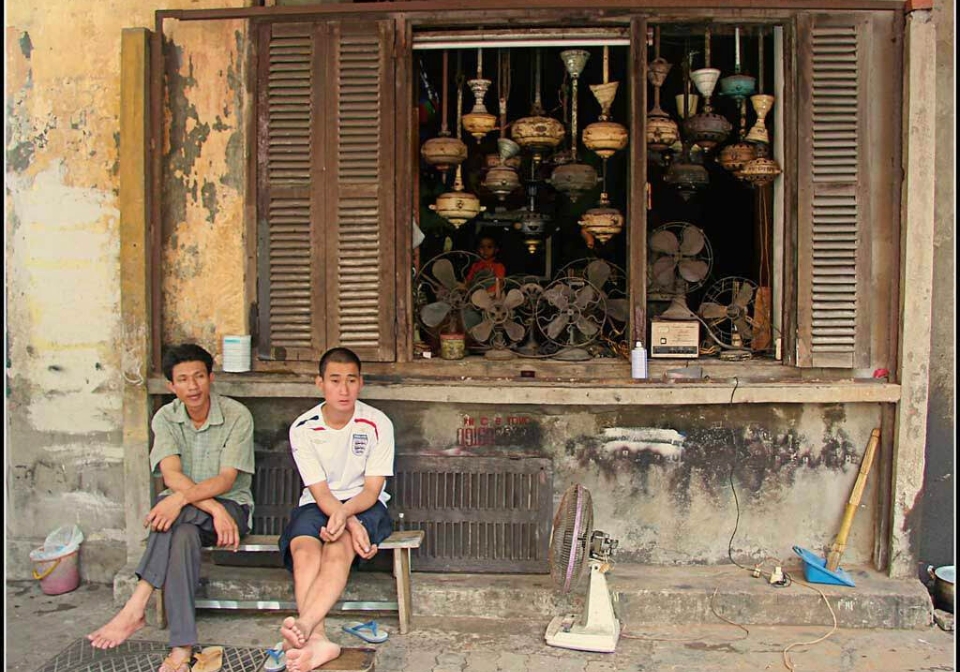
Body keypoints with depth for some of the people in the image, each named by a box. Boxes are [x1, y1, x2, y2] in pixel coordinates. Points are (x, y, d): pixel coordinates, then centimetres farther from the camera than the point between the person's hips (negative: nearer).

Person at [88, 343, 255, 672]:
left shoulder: (237, 415, -10)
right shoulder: (166, 418, -1)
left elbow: (226, 479, -18)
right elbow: (172, 475, -15)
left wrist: (182, 498, -36)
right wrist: (214, 509, -31)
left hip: (232, 505, -2)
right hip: (184, 511, 3)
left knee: (178, 511, -34)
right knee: (183, 534, -34)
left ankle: (135, 607, -30)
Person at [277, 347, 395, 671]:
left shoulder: (377, 423, -9)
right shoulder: (303, 429, -6)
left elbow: (372, 488, -9)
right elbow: (320, 492, -10)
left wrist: (344, 512, -31)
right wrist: (352, 524, -27)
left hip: (364, 503, -1)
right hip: (318, 504, 2)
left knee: (339, 547, -33)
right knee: (304, 549, -30)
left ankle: (303, 626, -48)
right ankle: (318, 640, -42)